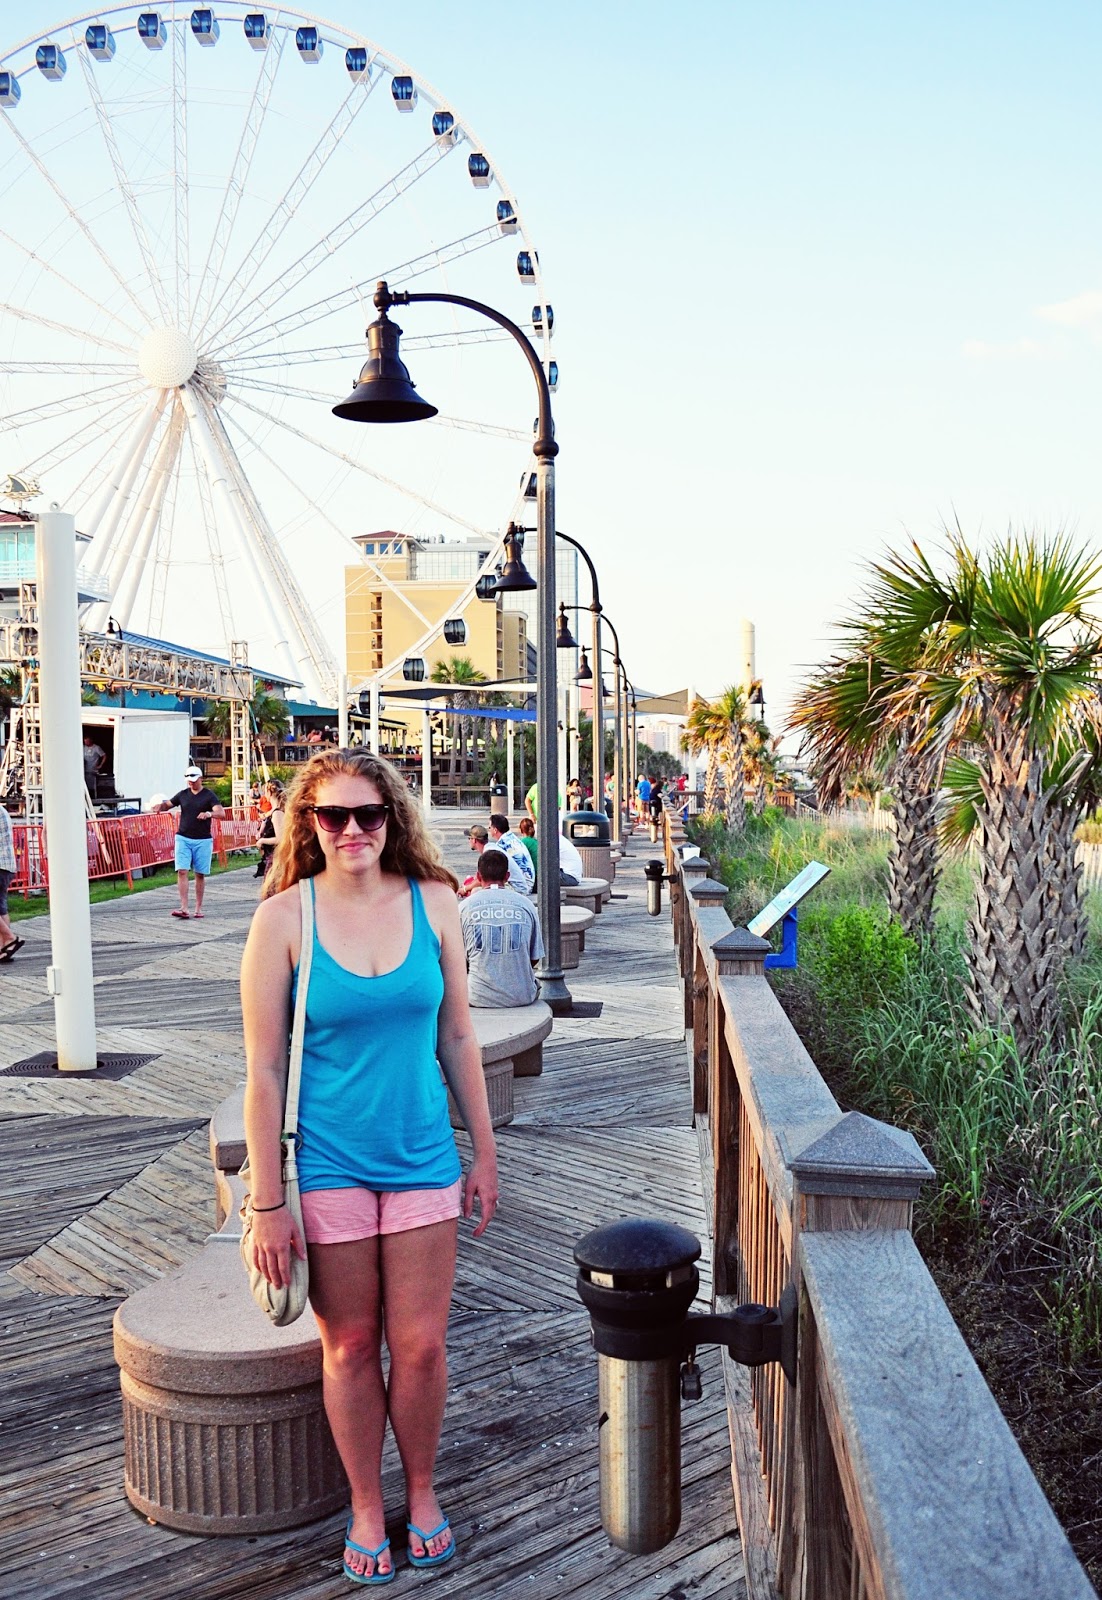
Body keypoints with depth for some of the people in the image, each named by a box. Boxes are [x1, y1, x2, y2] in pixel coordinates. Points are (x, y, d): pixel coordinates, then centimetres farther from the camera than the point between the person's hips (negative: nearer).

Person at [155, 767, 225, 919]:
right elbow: (167, 805, 18)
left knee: (200, 874, 4)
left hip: (202, 840, -2)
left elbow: (221, 813, -14)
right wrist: (159, 807, -5)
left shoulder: (209, 795, -3)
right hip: (183, 838, 2)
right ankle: (184, 908, -12)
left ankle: (198, 908, 14)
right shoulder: (182, 794, 8)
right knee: (182, 871, -9)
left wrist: (209, 814, -35)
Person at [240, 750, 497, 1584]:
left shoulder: (434, 903, -3)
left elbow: (458, 1038, 5)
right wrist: (268, 1202, -7)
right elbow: (263, 1069, -8)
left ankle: (422, 1492, 36)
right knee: (350, 1346, 12)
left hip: (421, 1158, 2)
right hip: (328, 1165, -2)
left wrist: (485, 1154, 8)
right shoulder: (285, 917, -11)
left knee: (421, 1345, 10)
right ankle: (367, 1508, 36)